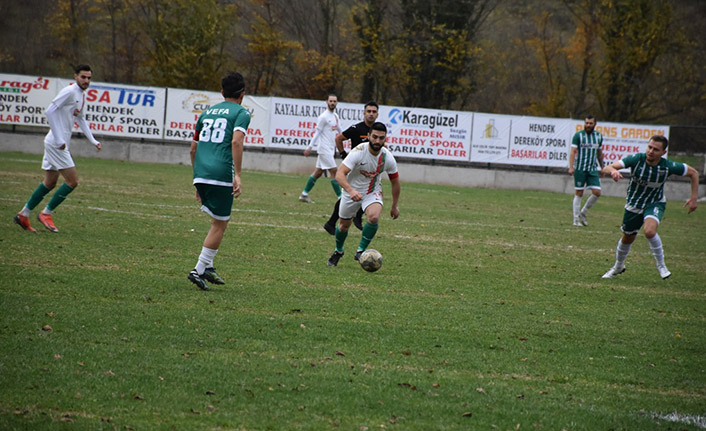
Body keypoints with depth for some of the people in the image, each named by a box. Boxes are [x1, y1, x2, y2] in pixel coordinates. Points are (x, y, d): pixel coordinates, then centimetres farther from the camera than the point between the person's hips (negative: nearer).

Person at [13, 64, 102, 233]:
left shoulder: (82, 94, 14)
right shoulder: (69, 91, -15)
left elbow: (80, 119, 27)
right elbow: (50, 111, -21)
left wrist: (93, 141, 20)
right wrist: (59, 140, -23)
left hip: (61, 144, 10)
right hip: (56, 143, -10)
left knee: (49, 183, 14)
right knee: (72, 181, -9)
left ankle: (23, 215, 21)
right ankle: (46, 213, 2)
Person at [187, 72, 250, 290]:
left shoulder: (207, 113, 23)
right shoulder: (241, 113, 3)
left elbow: (193, 149, 24)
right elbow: (236, 142, -14)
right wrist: (237, 175, -16)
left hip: (200, 174, 6)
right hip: (222, 173, -6)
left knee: (220, 221, 19)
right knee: (219, 225, 3)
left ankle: (207, 266, 12)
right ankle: (199, 270, -2)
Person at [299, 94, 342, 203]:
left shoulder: (335, 116, 14)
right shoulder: (323, 117, -11)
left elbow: (339, 130, 25)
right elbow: (317, 132, -11)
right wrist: (309, 147, -12)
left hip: (331, 148, 9)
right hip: (324, 148, -9)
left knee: (318, 172, 11)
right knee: (334, 171, -11)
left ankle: (304, 194, 17)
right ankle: (340, 198, -11)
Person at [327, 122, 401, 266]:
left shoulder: (388, 158, -16)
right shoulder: (358, 152, -27)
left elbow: (395, 182, 1)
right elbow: (340, 174, -35)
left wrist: (395, 206, 7)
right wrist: (351, 191, -53)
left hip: (373, 192, 1)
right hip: (351, 192, -1)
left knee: (374, 217, -28)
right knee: (344, 225, 11)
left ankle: (361, 251, -11)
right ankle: (338, 251, 42)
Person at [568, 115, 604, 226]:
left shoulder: (599, 136, 10)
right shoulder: (578, 135, -4)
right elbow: (573, 151, -9)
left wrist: (602, 167, 22)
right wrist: (571, 167, -18)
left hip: (593, 169, 4)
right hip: (580, 168, -4)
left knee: (597, 192, -7)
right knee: (579, 193, -1)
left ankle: (583, 213, 12)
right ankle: (576, 220, 7)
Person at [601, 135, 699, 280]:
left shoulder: (668, 166, -23)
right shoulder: (636, 159, -25)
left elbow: (693, 173, -5)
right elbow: (606, 168, -32)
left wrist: (694, 197, -10)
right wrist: (613, 171, -56)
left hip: (655, 203, -2)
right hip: (634, 204, 2)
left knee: (649, 230, -32)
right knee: (627, 238, 17)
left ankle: (661, 265, -10)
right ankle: (618, 266, 47)